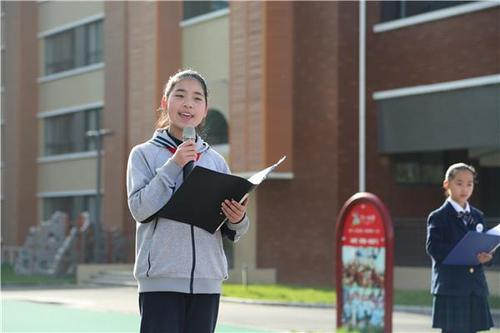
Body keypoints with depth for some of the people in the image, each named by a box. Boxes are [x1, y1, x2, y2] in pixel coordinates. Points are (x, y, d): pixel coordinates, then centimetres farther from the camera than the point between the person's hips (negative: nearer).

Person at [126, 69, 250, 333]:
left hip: (207, 279, 4)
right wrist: (173, 166, -14)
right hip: (161, 279, -4)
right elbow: (140, 208, -10)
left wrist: (237, 220, -9)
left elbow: (229, 231, 14)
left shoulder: (216, 161, 12)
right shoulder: (145, 154, 2)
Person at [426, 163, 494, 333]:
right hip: (450, 288, -5)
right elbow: (433, 248, -15)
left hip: (476, 287, 5)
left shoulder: (478, 216, 15)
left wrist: (484, 256, -10)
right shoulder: (438, 217, -3)